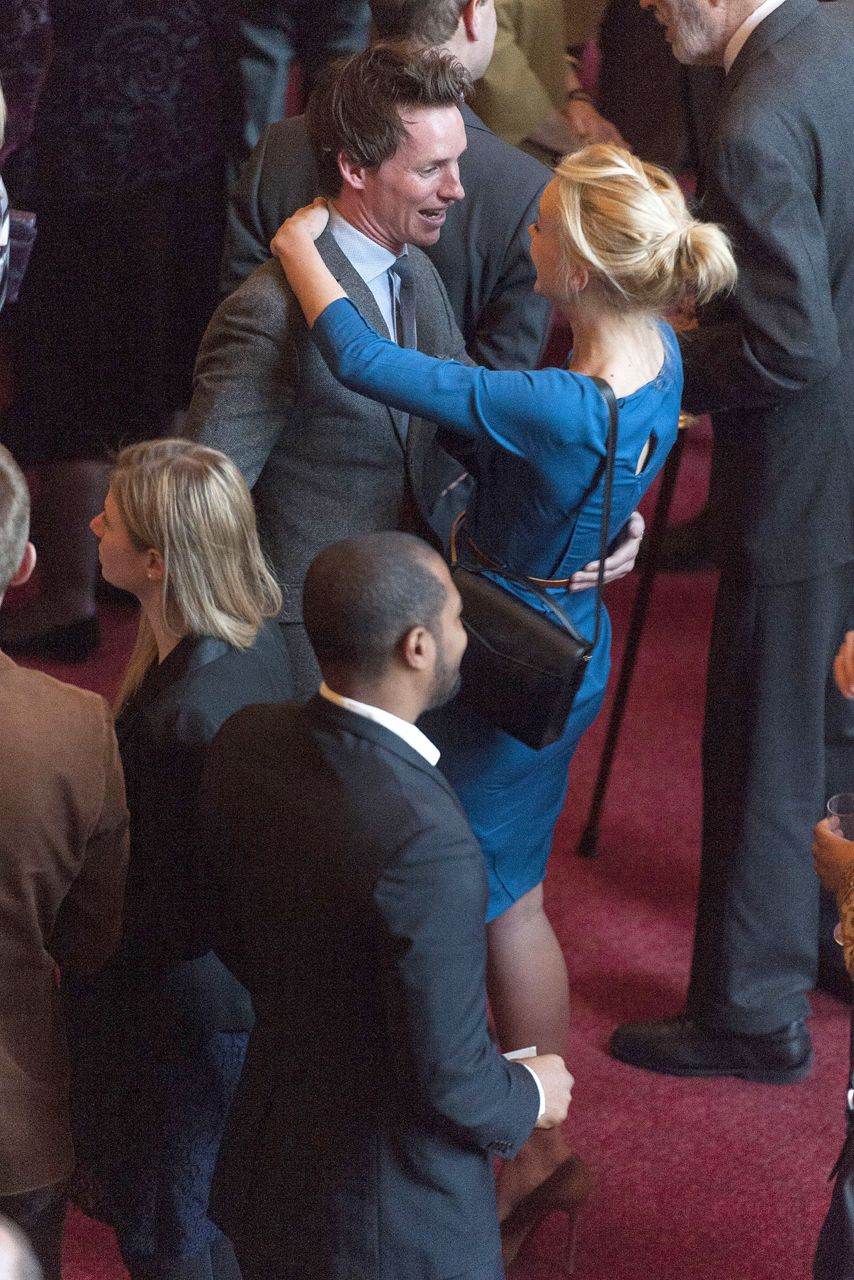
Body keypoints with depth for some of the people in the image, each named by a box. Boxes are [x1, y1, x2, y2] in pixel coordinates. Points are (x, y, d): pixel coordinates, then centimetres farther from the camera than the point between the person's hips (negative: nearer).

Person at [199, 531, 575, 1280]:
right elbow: (449, 1078, -24)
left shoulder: (245, 744, -11)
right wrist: (530, 1097, -4)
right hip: (394, 1210, -7)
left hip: (272, 1156, 7)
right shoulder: (425, 843, -33)